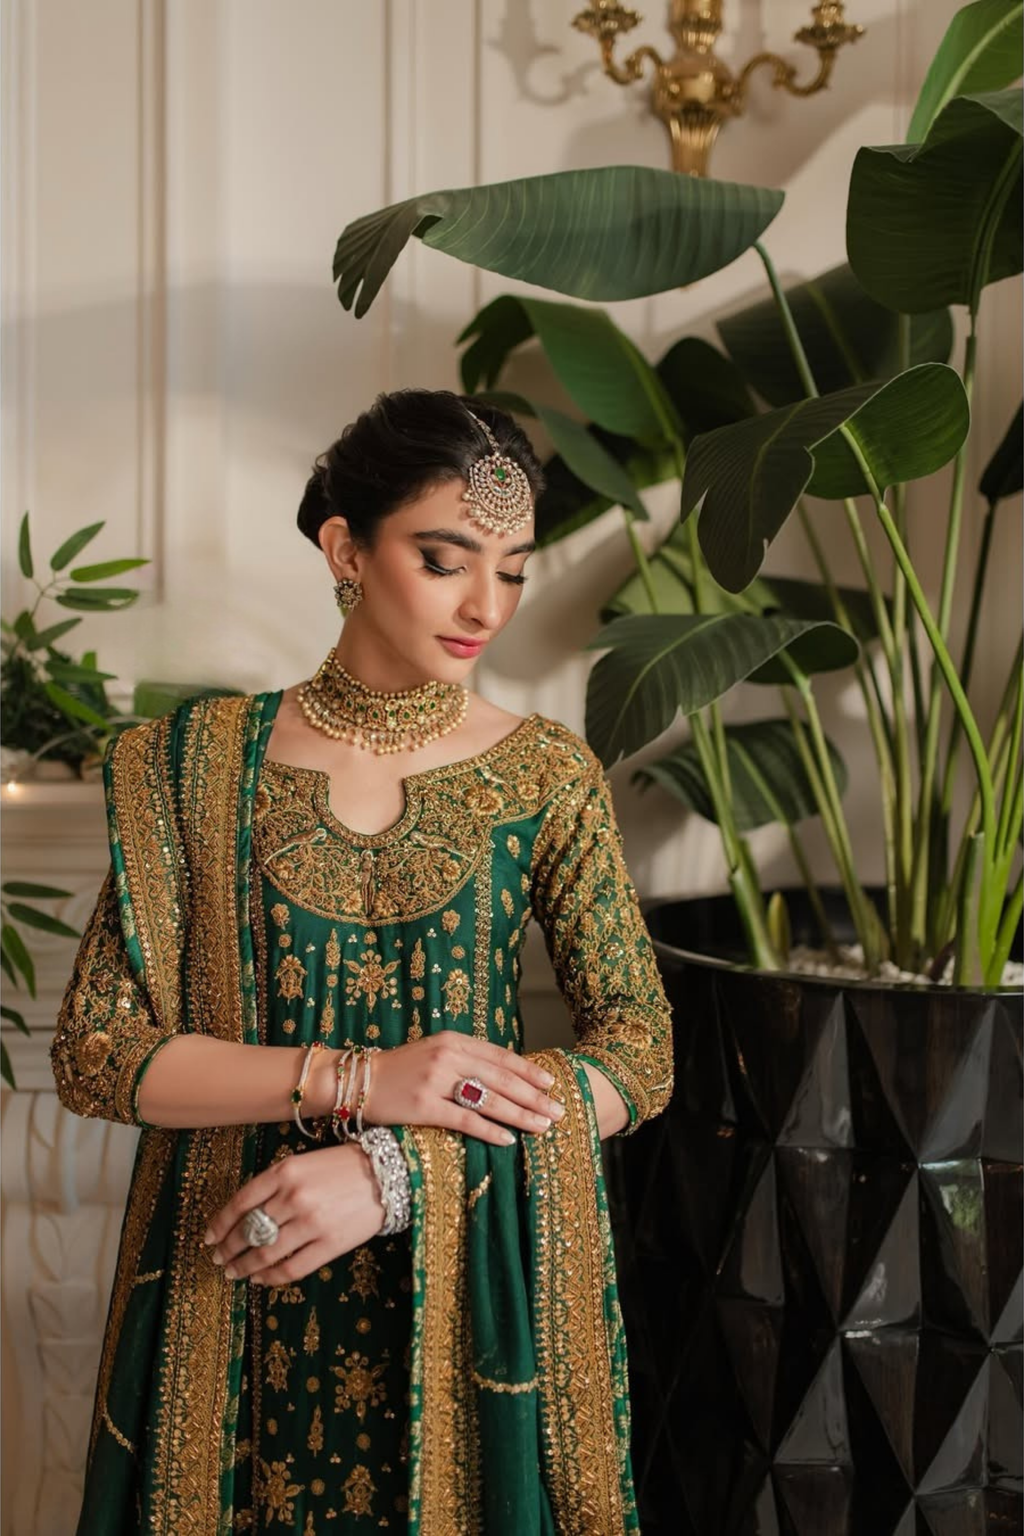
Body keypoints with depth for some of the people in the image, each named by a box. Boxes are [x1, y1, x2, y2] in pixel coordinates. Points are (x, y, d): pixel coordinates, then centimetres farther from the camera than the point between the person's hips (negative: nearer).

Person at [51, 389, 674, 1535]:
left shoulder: (548, 774, -2)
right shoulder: (197, 762, -2)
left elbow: (640, 1056, -6)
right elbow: (93, 1051, -6)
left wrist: (399, 1169, -18)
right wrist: (356, 1080, -18)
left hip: (475, 1280, 0)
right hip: (237, 1293, 0)